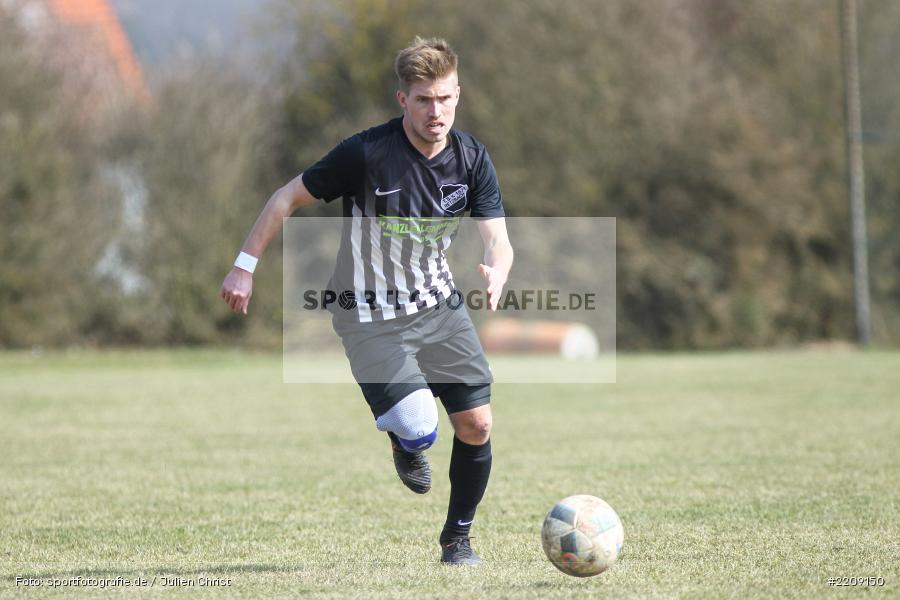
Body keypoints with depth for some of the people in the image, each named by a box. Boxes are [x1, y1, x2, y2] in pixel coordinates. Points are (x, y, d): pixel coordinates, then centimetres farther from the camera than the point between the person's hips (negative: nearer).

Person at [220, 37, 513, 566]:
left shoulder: (472, 158, -7)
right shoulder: (367, 153, -21)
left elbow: (498, 239, -9)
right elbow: (289, 197, -9)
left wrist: (496, 272, -33)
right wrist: (246, 266, -12)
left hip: (440, 306, 5)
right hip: (372, 317, -5)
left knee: (477, 426, -1)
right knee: (419, 430, -21)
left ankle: (458, 538, 23)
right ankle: (405, 444, 20)